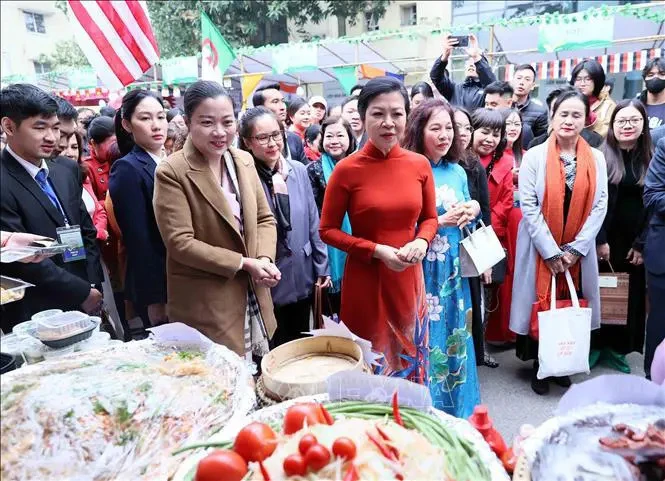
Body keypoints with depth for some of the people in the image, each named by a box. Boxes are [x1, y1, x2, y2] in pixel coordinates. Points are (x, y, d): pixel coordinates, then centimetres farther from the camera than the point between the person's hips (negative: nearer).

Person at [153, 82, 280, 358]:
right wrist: (244, 263, -17)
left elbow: (264, 218, 9)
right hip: (206, 306, -6)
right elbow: (180, 242, -17)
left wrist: (265, 258, -10)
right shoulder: (171, 172, -14)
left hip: (253, 298, 6)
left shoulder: (244, 161, 4)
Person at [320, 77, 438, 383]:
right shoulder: (347, 169, -11)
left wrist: (421, 242, -10)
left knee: (411, 368, 19)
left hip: (409, 280, 4)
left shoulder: (420, 165, 0)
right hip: (365, 281, -3)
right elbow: (328, 231, -6)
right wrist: (377, 250, -16)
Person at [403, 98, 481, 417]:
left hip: (453, 273, 6)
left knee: (454, 338, 16)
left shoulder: (457, 172, 9)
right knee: (423, 341, 3)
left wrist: (473, 211, -3)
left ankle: (455, 409, 35)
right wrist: (441, 221, -18)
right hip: (419, 273, -6)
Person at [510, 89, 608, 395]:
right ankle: (539, 365, 21)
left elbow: (600, 206, 0)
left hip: (578, 251, 3)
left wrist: (576, 249, -9)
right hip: (540, 249, -2)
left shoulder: (596, 159, 4)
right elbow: (529, 206, -10)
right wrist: (551, 252, -13)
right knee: (541, 305, 4)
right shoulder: (534, 156, -6)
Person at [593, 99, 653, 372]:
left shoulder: (652, 158, 5)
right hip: (604, 239, -2)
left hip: (637, 242, 2)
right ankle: (595, 344, 17)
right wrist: (599, 240, -12)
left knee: (632, 296, 7)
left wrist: (642, 244, -4)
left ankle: (618, 347, 21)